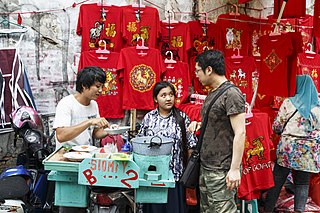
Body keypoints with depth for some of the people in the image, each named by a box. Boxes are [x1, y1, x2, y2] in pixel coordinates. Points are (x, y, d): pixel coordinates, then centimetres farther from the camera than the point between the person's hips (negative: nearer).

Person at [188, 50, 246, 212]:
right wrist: (199, 125, 6)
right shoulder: (212, 94, 13)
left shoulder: (231, 94, -15)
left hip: (221, 171, -9)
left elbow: (240, 133, -19)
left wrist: (235, 169, -21)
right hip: (205, 167, 9)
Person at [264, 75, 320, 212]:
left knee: (277, 181, 6)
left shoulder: (289, 103, -4)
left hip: (288, 148, -2)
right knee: (302, 183, 9)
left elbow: (276, 127, -1)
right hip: (309, 151, 2)